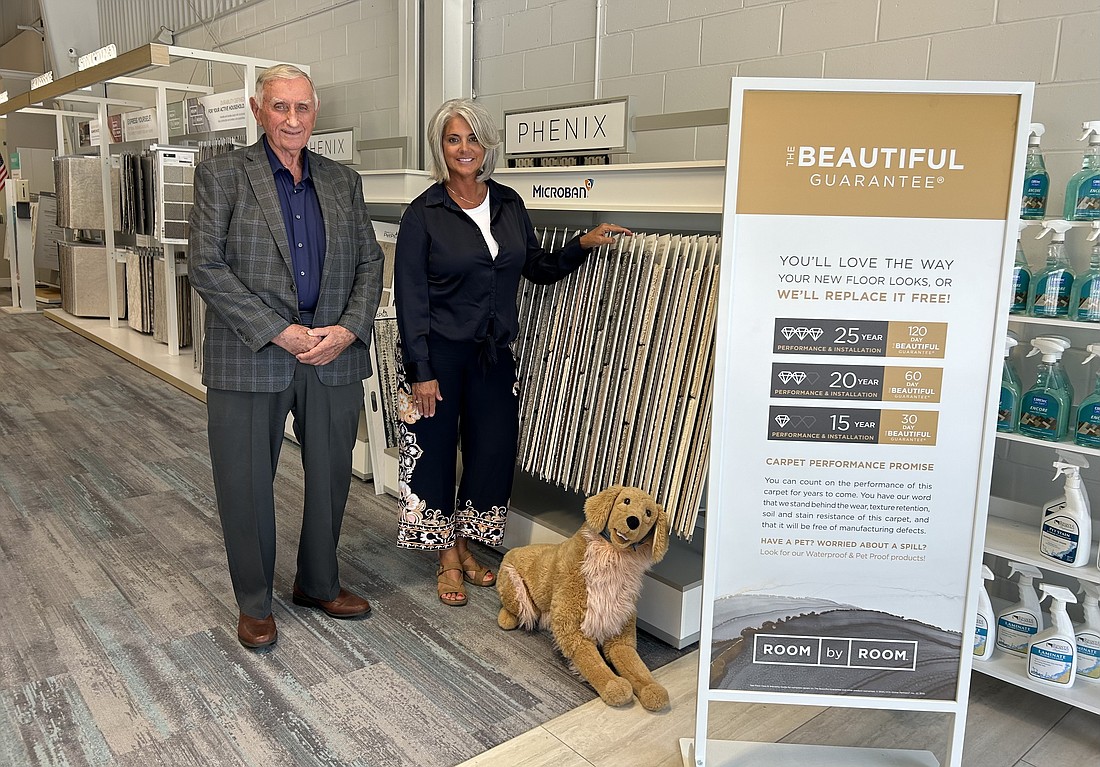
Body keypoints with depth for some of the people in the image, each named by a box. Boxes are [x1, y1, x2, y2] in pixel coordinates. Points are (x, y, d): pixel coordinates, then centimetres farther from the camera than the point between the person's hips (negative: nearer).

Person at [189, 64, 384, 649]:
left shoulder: (343, 181, 10)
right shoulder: (221, 175, -1)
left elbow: (370, 262, 9)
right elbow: (206, 267, -9)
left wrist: (349, 328, -9)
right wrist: (280, 332, -16)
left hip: (335, 358, 4)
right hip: (249, 360, -3)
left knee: (331, 479, 14)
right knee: (246, 486, 7)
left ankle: (319, 584, 35)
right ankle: (254, 604, 28)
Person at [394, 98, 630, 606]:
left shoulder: (508, 204, 6)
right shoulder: (424, 214, -8)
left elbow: (539, 268, 14)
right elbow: (410, 297, -10)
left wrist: (583, 244, -2)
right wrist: (421, 372, -13)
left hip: (494, 354, 4)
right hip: (438, 353, -4)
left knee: (494, 451, 7)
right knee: (436, 451, 5)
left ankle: (465, 548, 29)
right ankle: (447, 560, 24)